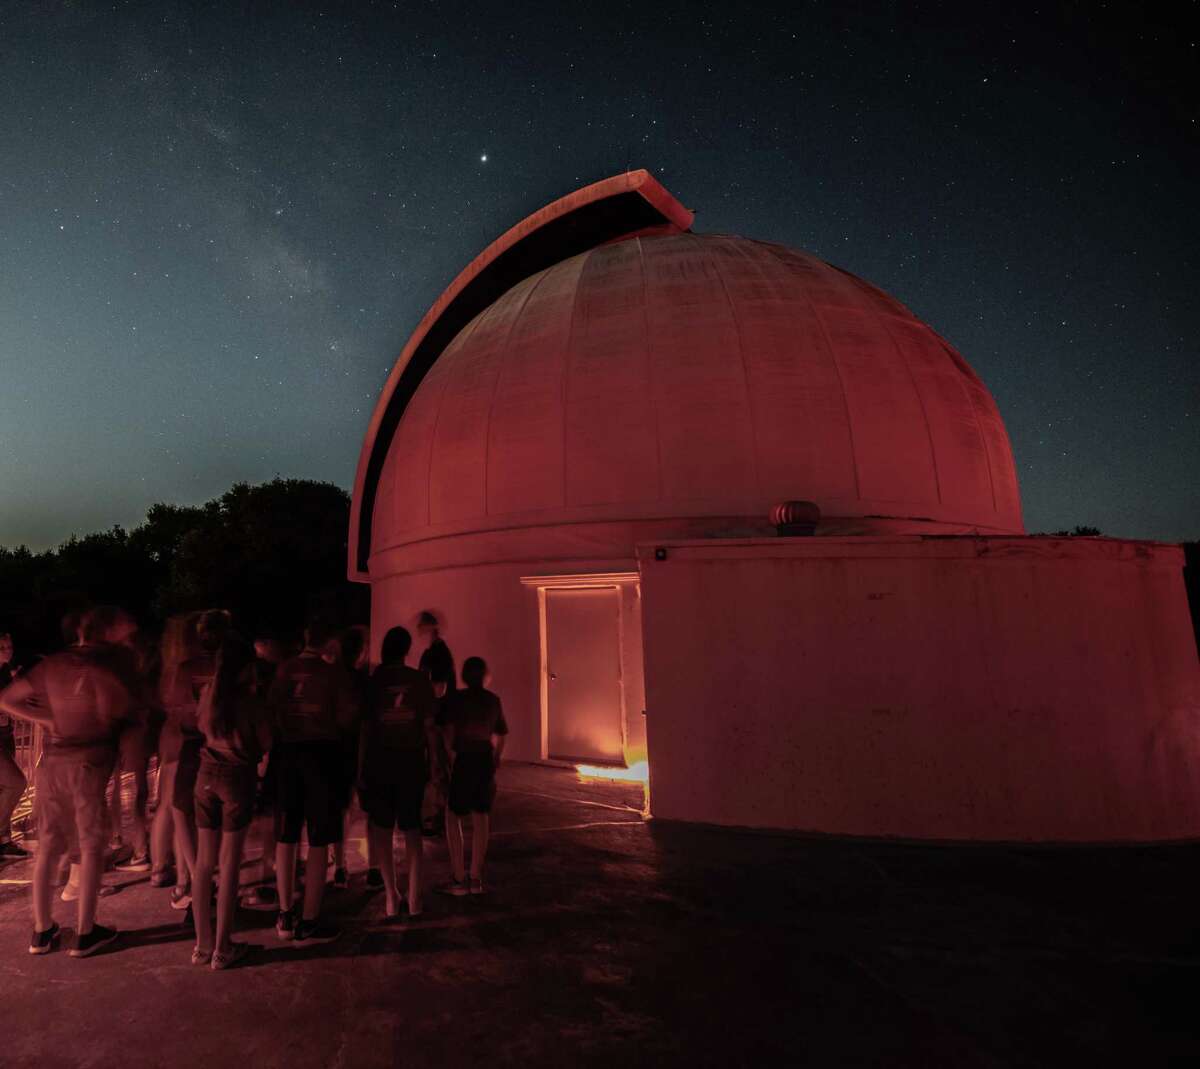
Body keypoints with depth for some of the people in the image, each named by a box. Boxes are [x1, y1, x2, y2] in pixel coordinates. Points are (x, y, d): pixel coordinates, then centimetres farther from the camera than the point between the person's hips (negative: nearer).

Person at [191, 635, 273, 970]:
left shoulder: (208, 694, 0)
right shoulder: (251, 700, -13)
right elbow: (266, 744, -5)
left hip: (207, 776, 5)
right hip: (238, 779, -5)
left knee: (204, 862, 11)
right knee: (229, 865, 4)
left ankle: (202, 944, 21)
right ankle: (222, 948, 13)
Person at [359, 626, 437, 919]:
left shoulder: (373, 680, -3)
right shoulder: (420, 679, -3)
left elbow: (365, 728, -3)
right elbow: (429, 725, -3)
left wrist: (361, 768, 2)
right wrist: (430, 760, 6)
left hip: (379, 759, 0)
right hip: (411, 759, 0)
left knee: (381, 827, 14)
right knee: (412, 828, 12)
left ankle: (391, 894, 13)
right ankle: (414, 897, 13)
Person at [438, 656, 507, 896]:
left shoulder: (456, 699, -3)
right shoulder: (493, 700, 10)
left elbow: (447, 730, -14)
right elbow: (501, 735, 13)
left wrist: (450, 757, -7)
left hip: (463, 759, -4)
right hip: (486, 761, 4)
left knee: (453, 816, 9)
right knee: (481, 817, 13)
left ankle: (459, 879, 8)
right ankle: (476, 878, 18)